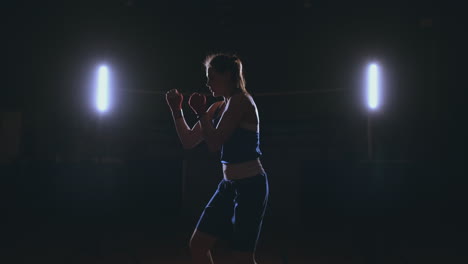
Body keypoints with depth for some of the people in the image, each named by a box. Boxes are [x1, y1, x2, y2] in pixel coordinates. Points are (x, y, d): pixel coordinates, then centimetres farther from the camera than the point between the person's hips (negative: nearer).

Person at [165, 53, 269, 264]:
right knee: (197, 245, 9)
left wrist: (201, 113, -10)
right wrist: (176, 111, 6)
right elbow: (189, 141, 13)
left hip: (250, 186, -9)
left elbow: (214, 143, -18)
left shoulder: (240, 101, -14)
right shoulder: (218, 108, 12)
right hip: (229, 185, 9)